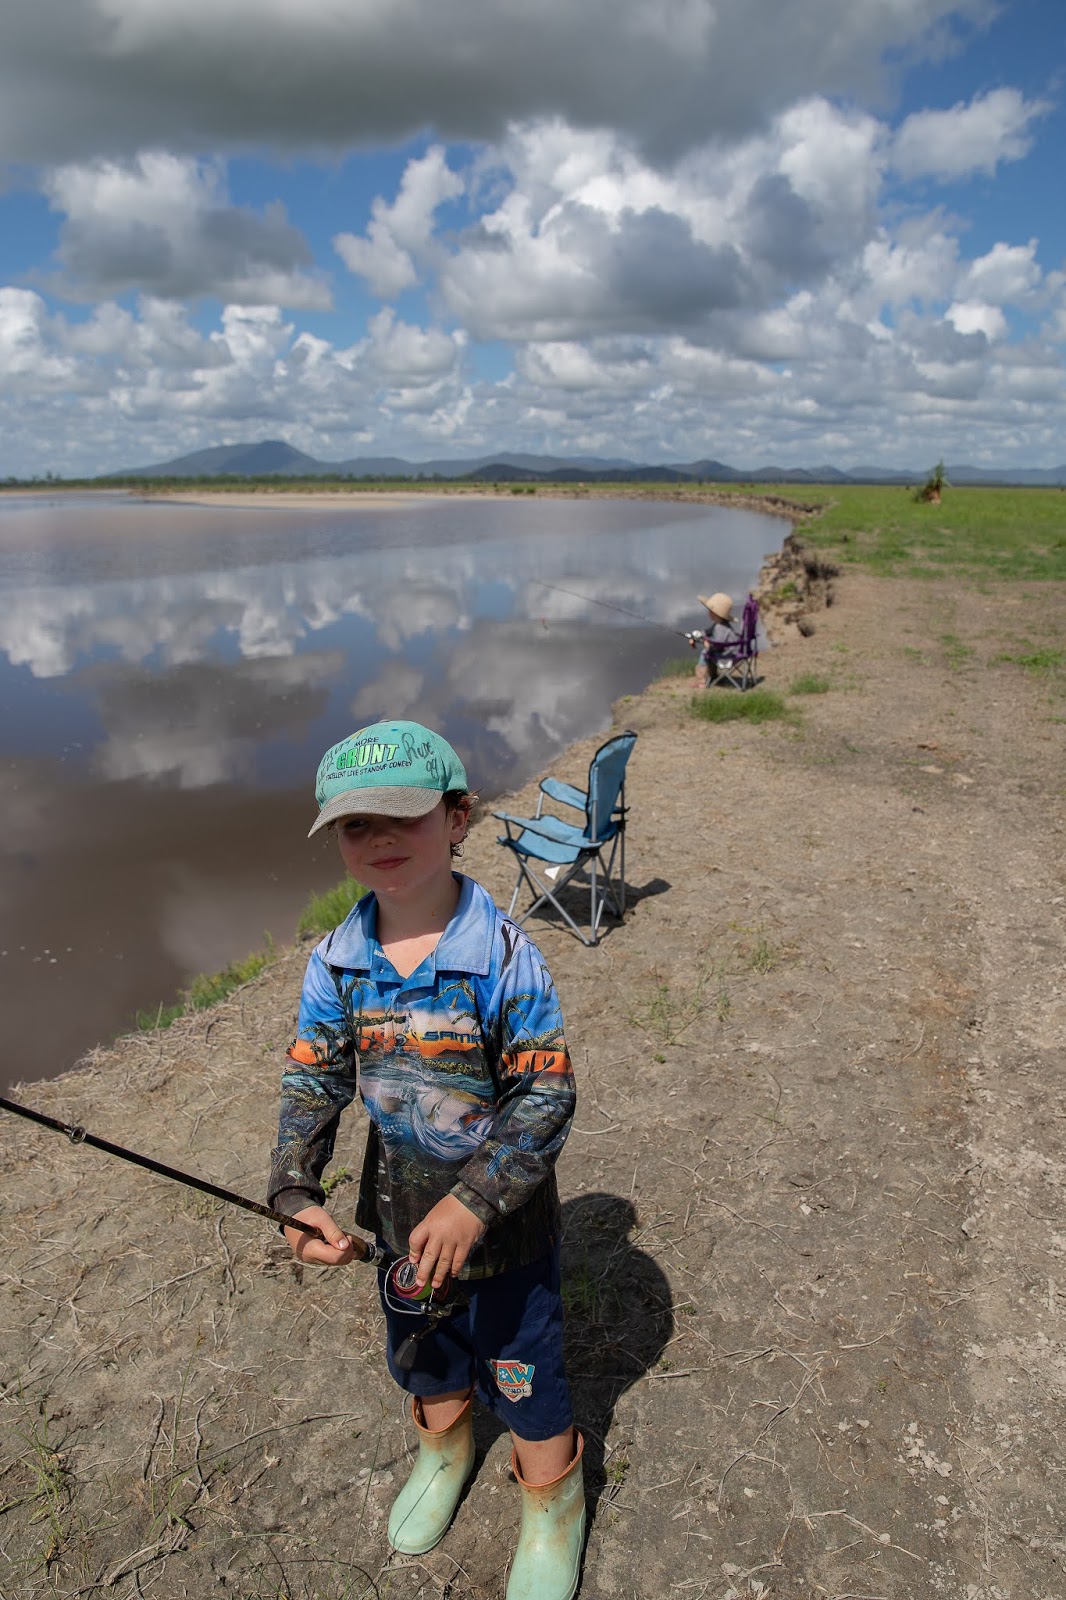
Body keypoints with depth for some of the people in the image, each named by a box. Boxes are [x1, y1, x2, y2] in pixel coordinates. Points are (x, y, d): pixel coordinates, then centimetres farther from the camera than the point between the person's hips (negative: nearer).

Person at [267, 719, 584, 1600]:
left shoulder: (505, 956, -26)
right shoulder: (335, 962, -12)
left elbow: (548, 1096, -22)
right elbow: (311, 1082, -5)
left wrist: (473, 1202, -27)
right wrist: (297, 1193, -18)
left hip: (504, 1221, -4)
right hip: (401, 1216, 5)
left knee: (523, 1365, 17)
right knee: (422, 1353, 30)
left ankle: (554, 1499, 49)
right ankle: (445, 1446, 63)